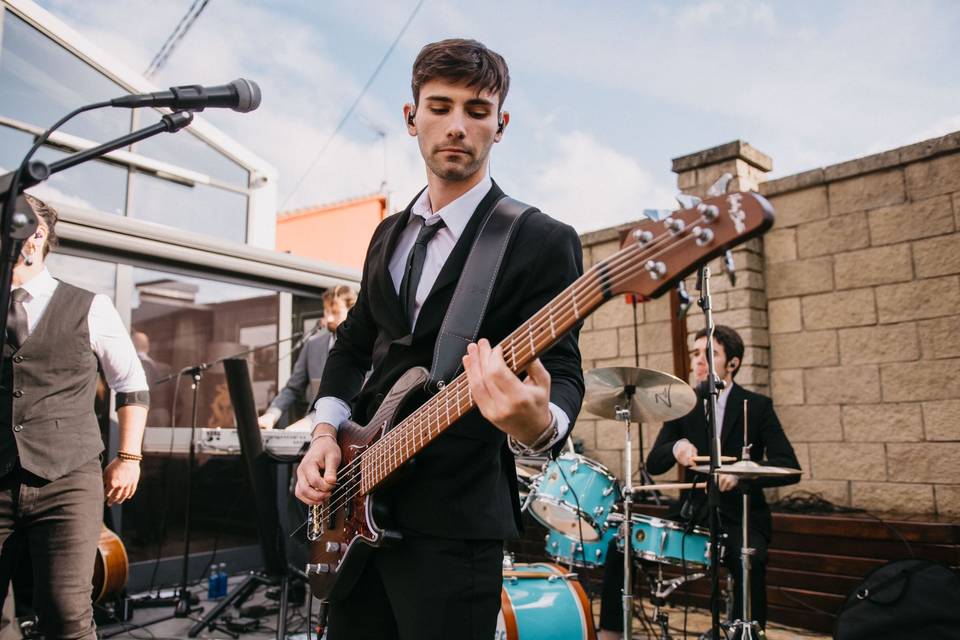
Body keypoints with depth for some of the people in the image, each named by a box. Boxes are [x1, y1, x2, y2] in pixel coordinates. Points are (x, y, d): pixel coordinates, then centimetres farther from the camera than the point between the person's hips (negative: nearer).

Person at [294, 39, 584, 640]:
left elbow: (564, 373, -15)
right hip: (357, 507, 7)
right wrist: (326, 431, 3)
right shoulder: (390, 234, 12)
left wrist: (538, 423, -38)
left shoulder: (542, 241, -10)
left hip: (454, 519, -6)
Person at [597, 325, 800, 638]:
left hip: (740, 519, -3)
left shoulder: (757, 406, -3)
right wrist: (676, 447, -22)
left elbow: (790, 468, -11)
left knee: (750, 560, -35)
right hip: (692, 512, 3)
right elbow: (653, 465, 1)